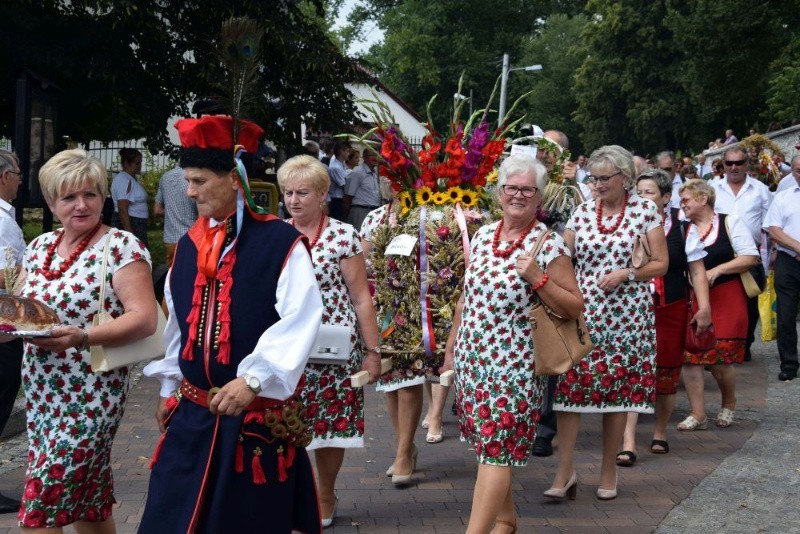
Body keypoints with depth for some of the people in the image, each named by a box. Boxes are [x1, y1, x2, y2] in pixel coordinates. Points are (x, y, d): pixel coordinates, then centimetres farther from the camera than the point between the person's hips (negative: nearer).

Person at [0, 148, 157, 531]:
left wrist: (82, 337, -30)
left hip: (89, 396, -6)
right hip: (41, 394, 6)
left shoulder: (121, 246, -9)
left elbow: (144, 319, -17)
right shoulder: (39, 247, 10)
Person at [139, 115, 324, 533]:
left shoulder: (281, 243, -10)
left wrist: (252, 380, -28)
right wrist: (169, 388, 19)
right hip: (192, 413, 5)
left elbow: (299, 322, -20)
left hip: (260, 415, -5)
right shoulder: (188, 246, 9)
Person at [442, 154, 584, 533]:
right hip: (471, 359, 6)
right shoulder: (482, 236, 8)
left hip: (514, 365, -6)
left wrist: (538, 278, -22)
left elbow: (574, 307, -8)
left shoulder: (549, 245, -9)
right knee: (488, 445, 15)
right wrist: (450, 349, 18)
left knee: (496, 451, -7)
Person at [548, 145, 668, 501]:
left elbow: (661, 264, 0)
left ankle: (609, 471, 17)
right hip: (583, 312, 2)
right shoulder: (582, 212, 8)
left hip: (626, 314, -2)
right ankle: (564, 472, 0)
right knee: (571, 386, -7)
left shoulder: (645, 211, 1)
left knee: (618, 389, 4)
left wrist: (626, 274, -14)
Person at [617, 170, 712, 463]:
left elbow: (696, 271, 5)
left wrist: (704, 308, 0)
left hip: (672, 309, 2)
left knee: (667, 373, 11)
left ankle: (660, 433, 30)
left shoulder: (682, 227, 0)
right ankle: (628, 442, -8)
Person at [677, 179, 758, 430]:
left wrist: (717, 270, -14)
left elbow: (751, 257, -6)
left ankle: (729, 404, 23)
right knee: (689, 356, -5)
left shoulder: (729, 222, 0)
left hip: (726, 299, -3)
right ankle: (698, 415, 5)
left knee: (720, 358, -6)